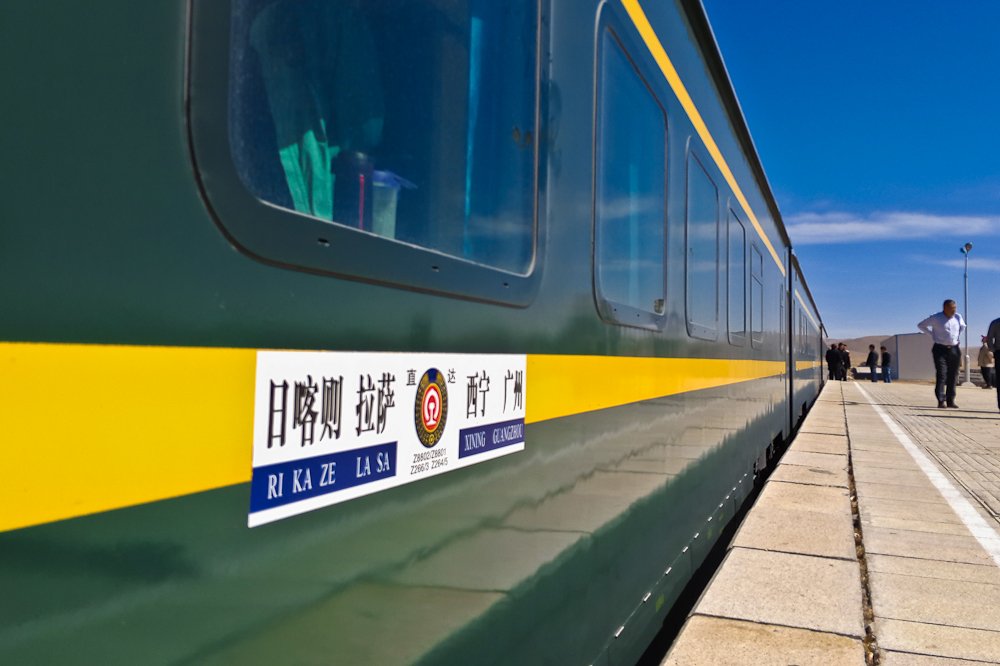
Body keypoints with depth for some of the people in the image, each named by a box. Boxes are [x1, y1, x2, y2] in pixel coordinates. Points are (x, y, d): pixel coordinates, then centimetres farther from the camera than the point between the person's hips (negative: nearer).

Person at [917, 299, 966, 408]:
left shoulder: (958, 317, 7)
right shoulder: (936, 318, -4)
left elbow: (963, 326, 29)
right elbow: (921, 325, 8)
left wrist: (958, 337, 16)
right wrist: (932, 334, 1)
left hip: (954, 350, 4)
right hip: (940, 349, -4)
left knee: (952, 376, 5)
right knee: (941, 375, -11)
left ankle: (950, 400, 12)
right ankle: (941, 401, -9)